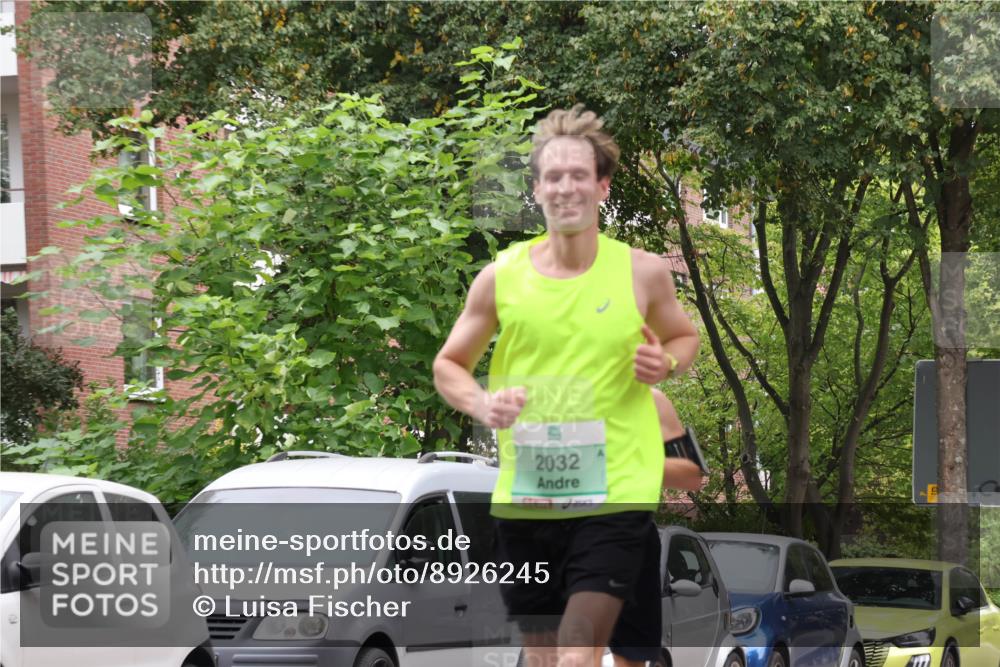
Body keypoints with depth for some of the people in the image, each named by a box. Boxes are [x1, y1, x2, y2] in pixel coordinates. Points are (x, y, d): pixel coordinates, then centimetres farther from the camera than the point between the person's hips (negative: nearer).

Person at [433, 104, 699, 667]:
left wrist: (667, 363, -7)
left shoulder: (643, 272, -1)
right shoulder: (501, 277, 1)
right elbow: (449, 364, 11)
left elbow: (685, 336, 16)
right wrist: (482, 404, -10)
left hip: (614, 494, -3)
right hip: (523, 496, 3)